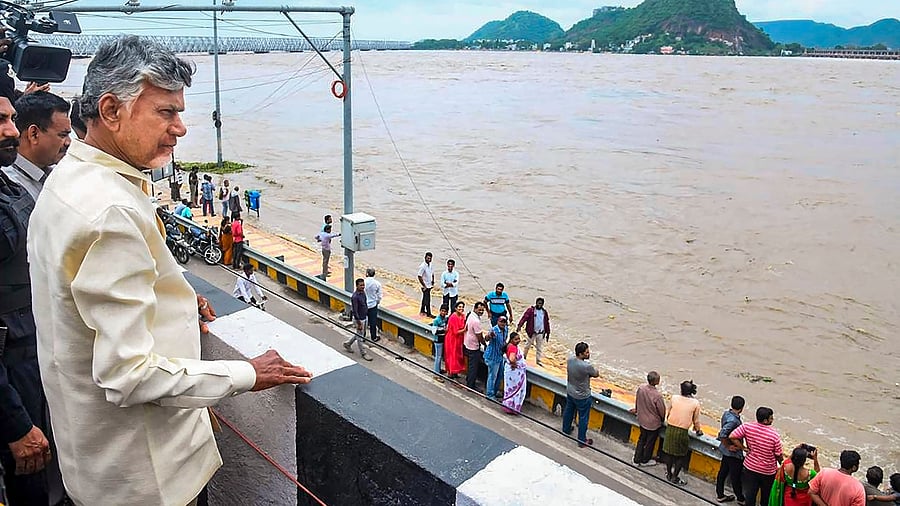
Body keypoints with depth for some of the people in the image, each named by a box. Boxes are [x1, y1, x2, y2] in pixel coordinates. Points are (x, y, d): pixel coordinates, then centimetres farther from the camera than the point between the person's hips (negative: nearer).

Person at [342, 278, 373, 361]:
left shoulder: (363, 292, 1)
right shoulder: (355, 297, -26)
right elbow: (354, 311, -24)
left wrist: (367, 315, 18)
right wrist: (359, 323, -21)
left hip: (364, 318, 9)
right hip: (359, 319, -9)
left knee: (359, 334, 23)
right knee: (360, 337, 6)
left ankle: (347, 343, 42)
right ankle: (363, 353, 18)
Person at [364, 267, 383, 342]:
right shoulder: (377, 284, -11)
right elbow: (379, 296, -4)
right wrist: (377, 302, 17)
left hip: (363, 305, 0)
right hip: (373, 305, 0)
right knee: (373, 321, 11)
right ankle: (374, 337, 21)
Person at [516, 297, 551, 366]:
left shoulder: (544, 312, 5)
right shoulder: (531, 310, -8)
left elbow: (547, 323, 11)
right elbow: (524, 317, -18)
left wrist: (548, 333, 11)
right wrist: (519, 326, -31)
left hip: (541, 333, 3)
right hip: (532, 332, -3)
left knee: (540, 347, 6)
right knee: (528, 345, 10)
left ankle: (538, 360, 14)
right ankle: (524, 356, 30)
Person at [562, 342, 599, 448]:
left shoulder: (570, 359, -15)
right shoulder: (587, 366, -35)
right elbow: (596, 374, -15)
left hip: (570, 392, 7)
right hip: (582, 396, -7)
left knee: (568, 411, 28)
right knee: (583, 418, 12)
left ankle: (566, 429, 51)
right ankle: (582, 441, 26)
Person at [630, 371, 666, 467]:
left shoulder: (640, 388, -17)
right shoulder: (657, 395, -32)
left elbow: (637, 401, 2)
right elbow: (662, 410, -16)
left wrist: (636, 410, 23)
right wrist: (662, 419, 6)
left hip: (642, 420, 5)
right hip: (653, 423, -5)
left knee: (641, 439, 23)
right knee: (650, 441, 17)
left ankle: (637, 459, 34)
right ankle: (645, 461, 35)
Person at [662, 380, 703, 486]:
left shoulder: (674, 398, -5)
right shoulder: (695, 403, -9)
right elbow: (696, 420, 1)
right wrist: (698, 430, 20)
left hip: (670, 428, 2)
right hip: (682, 432, -2)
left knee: (669, 453, 18)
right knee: (681, 456, 14)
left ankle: (669, 474, 32)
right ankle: (675, 477, 20)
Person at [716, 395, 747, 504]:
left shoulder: (727, 413, -4)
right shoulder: (733, 420, -31)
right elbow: (722, 434, -38)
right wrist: (728, 446, -23)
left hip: (726, 451, 9)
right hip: (734, 452, -9)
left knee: (723, 472, 18)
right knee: (735, 476, 10)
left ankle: (720, 495, 32)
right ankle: (740, 499, 28)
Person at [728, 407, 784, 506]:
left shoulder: (747, 427, -16)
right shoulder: (774, 435, -21)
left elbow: (732, 437, -16)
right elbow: (779, 456, -11)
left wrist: (744, 448, -5)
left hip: (750, 468, 2)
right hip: (768, 472, -2)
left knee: (749, 494, 17)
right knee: (766, 496, 21)